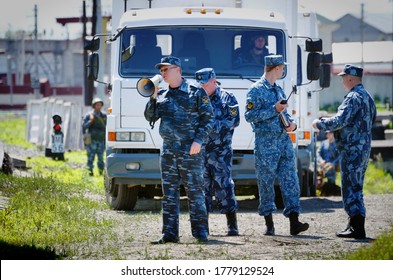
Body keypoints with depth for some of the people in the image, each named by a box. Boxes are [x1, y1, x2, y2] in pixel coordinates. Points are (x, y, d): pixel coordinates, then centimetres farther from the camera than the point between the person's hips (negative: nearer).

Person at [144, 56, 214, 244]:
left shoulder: (196, 93, 0)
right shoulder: (162, 95, 14)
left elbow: (208, 118, -2)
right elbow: (150, 117, 12)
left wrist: (199, 140, -13)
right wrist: (153, 98, -1)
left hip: (190, 150, -5)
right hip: (168, 149, 5)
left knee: (195, 190, -3)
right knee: (169, 192, 5)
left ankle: (200, 231, 1)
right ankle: (169, 233, 7)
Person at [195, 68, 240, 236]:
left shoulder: (227, 98, 4)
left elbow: (234, 121, -5)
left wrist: (213, 125, -13)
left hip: (220, 151, -4)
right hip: (200, 150, 4)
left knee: (224, 185, -9)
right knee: (202, 186, 4)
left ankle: (232, 225, -8)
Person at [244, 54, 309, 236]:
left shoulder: (278, 90, 19)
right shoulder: (256, 89, -4)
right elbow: (250, 115, -12)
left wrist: (292, 123, 5)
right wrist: (274, 110, -16)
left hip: (284, 140, 7)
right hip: (266, 142, -7)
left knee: (290, 180, -3)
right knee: (266, 183, -1)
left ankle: (294, 222, -7)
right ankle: (269, 224, 6)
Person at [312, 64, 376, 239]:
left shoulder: (354, 97, -15)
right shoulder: (367, 97, 17)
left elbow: (340, 121, -23)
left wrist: (320, 124, -8)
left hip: (352, 149, -10)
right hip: (364, 148, 10)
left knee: (351, 187, -9)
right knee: (355, 187, 15)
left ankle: (357, 229, -11)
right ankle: (355, 224, 19)